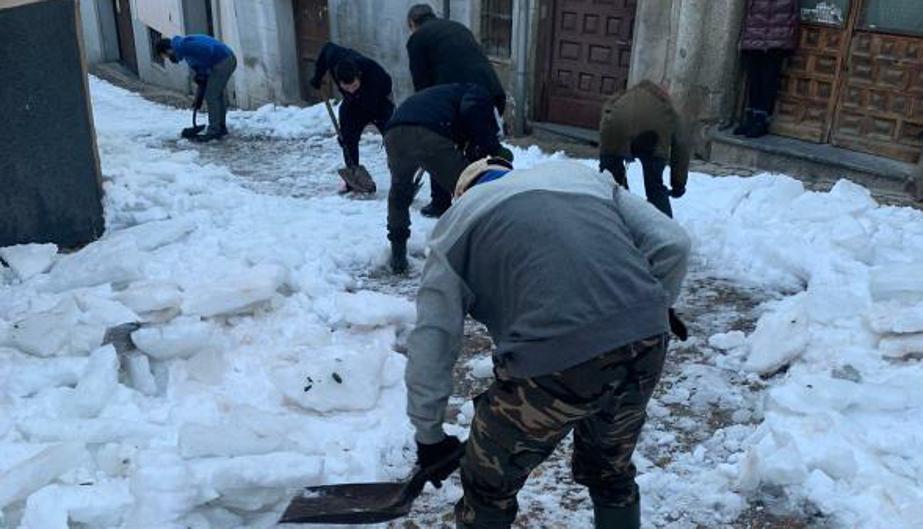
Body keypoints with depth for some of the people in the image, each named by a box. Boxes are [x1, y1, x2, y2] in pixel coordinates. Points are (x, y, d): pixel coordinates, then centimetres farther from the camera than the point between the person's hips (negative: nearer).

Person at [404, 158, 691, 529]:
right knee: (612, 472, 31)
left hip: (553, 360, -5)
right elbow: (672, 245, 15)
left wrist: (429, 436, 21)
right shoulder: (582, 174, 27)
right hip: (645, 346, 5)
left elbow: (431, 342, 11)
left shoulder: (460, 217, 17)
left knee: (488, 490, 20)